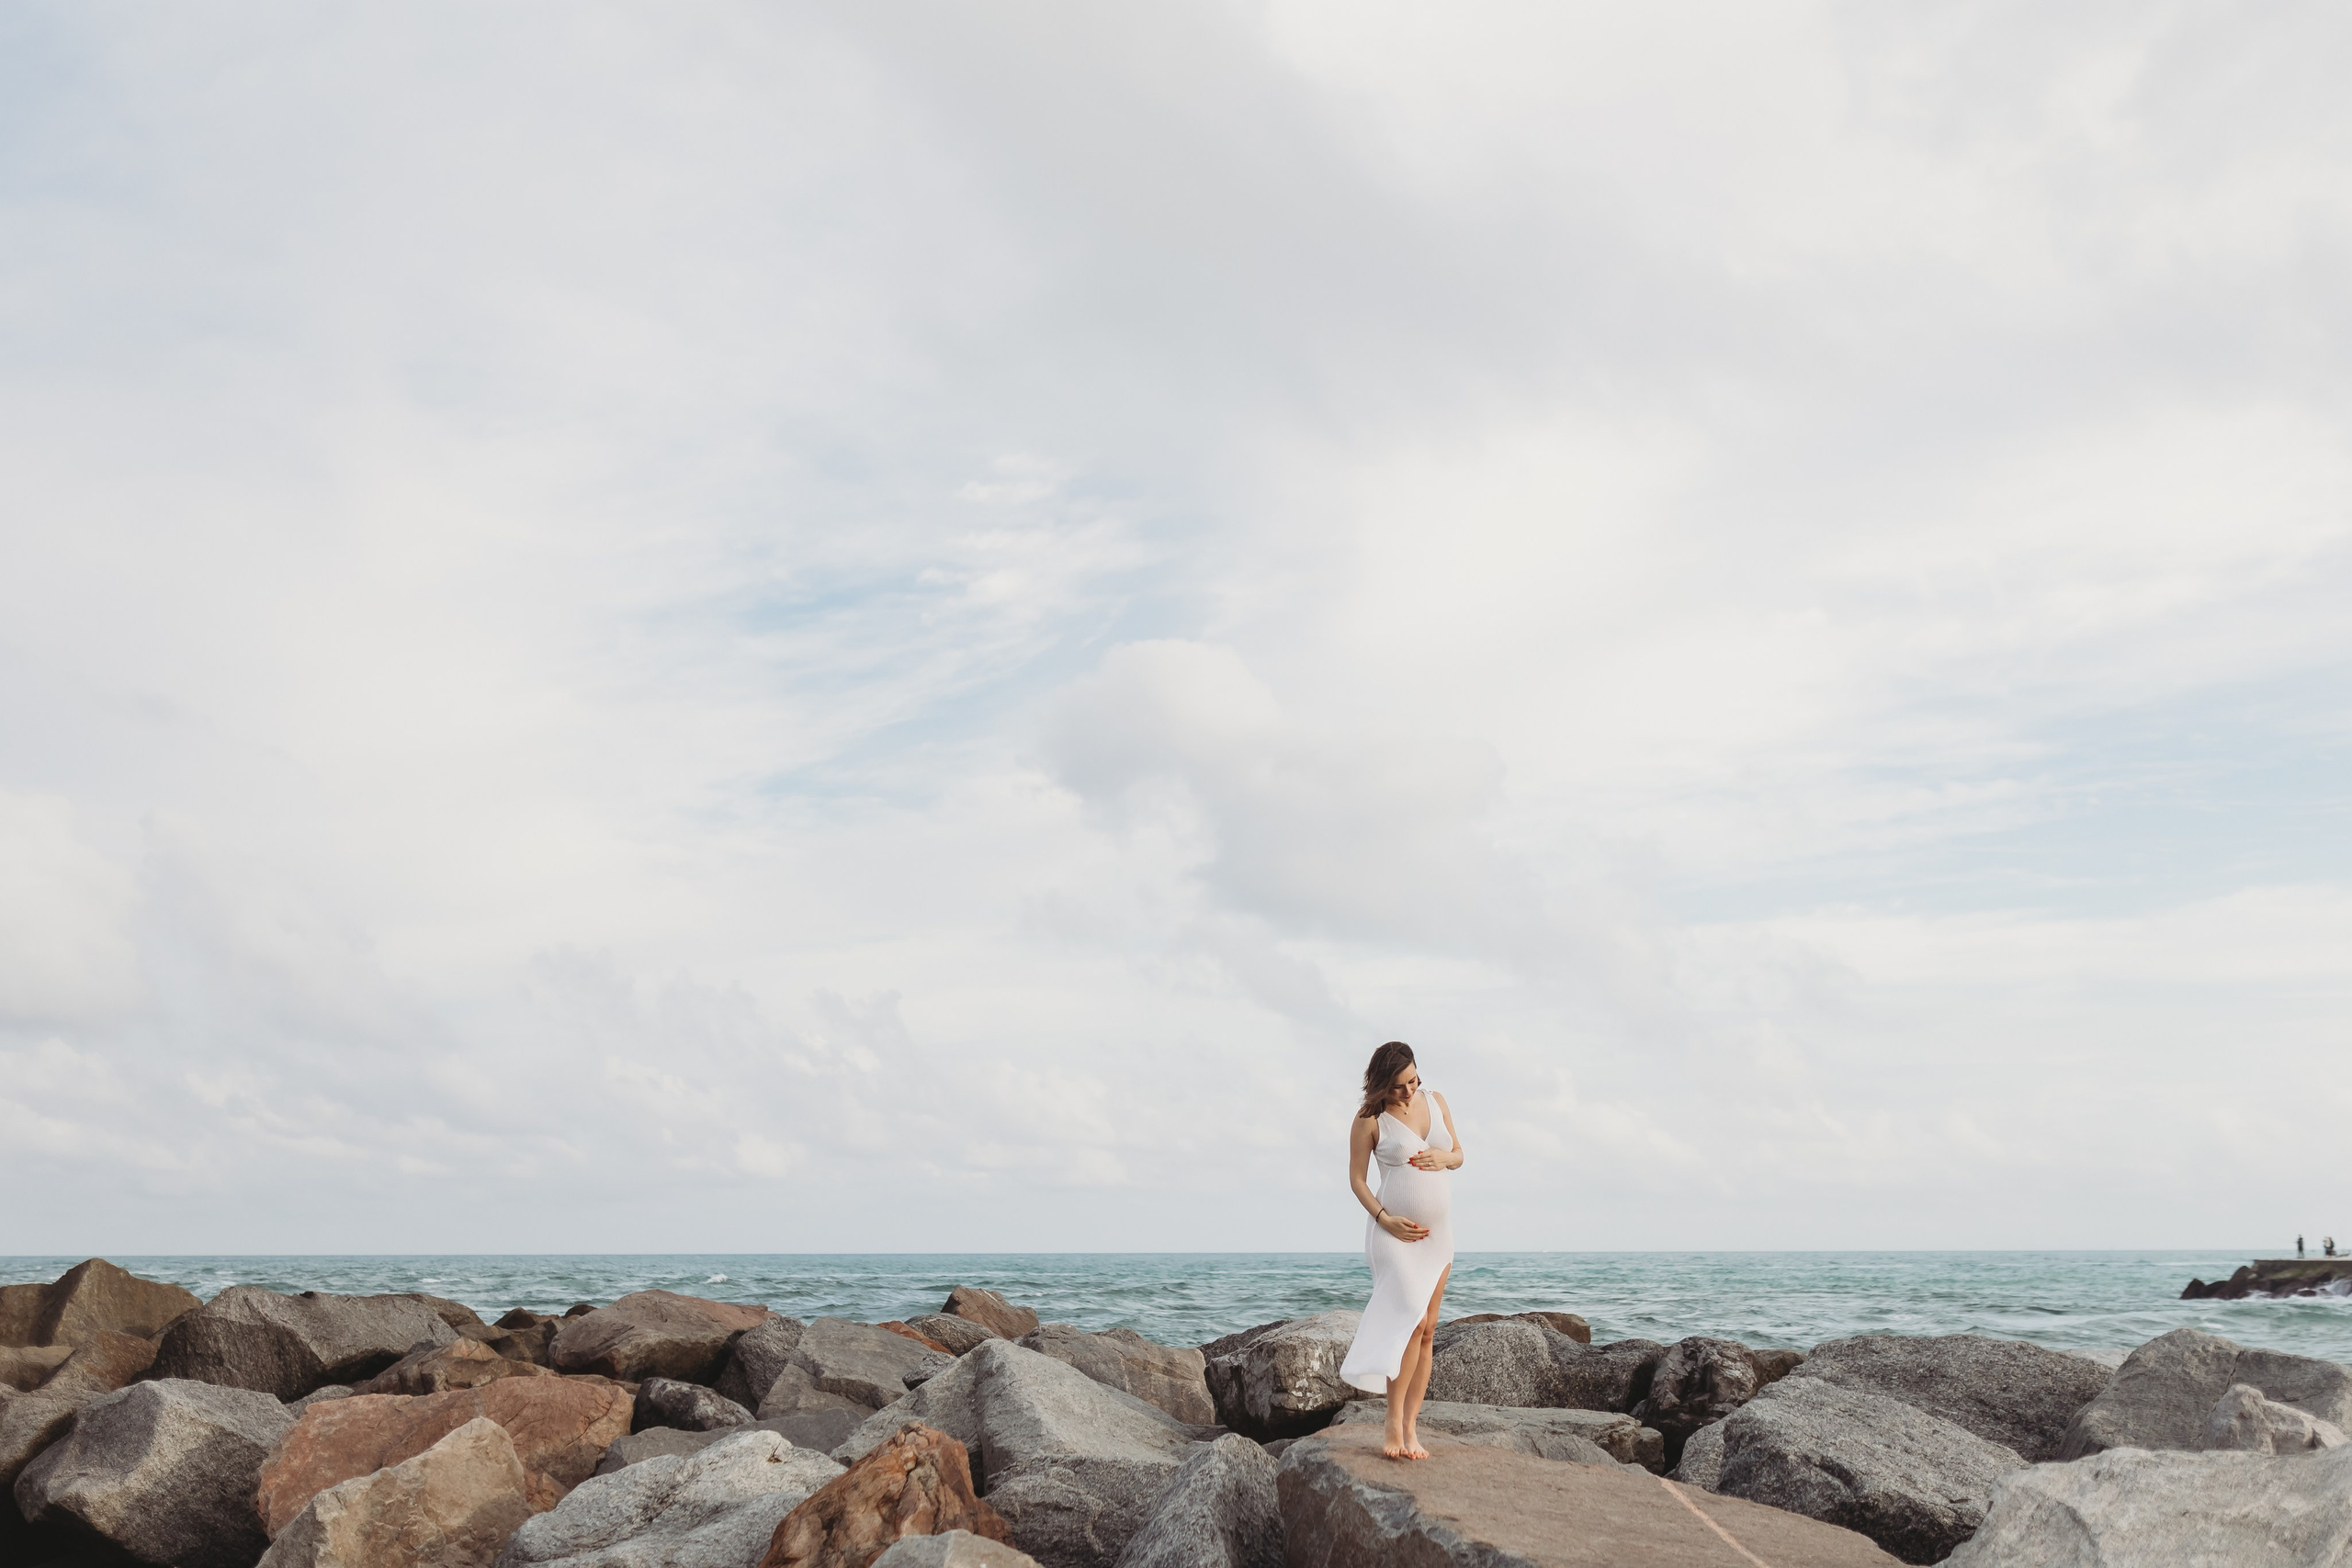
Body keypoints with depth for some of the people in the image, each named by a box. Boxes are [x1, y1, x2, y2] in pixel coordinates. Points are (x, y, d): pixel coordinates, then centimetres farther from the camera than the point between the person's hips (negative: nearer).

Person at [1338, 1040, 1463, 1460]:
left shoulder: (1436, 1102, 7)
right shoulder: (1370, 1119, -7)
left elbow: (1458, 1155, 16)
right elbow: (1356, 1179, -2)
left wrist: (1443, 1158, -7)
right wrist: (1384, 1219, -15)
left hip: (1437, 1229, 5)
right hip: (1395, 1229, -5)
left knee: (1427, 1329, 3)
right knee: (1412, 1317, -19)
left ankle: (1411, 1428, 7)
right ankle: (1393, 1424, -13)